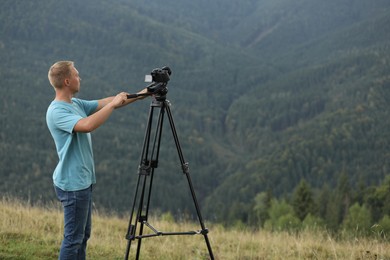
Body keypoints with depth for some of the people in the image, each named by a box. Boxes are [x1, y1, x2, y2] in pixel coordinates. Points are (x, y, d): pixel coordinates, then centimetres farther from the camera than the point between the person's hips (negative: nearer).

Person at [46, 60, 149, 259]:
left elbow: (105, 103, 13)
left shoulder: (76, 104, 10)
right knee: (73, 238, -5)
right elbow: (88, 125, -35)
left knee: (83, 235, 16)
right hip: (72, 184, -10)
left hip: (83, 181, 10)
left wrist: (141, 95, 7)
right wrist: (113, 104, -26)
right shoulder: (56, 111, -19)